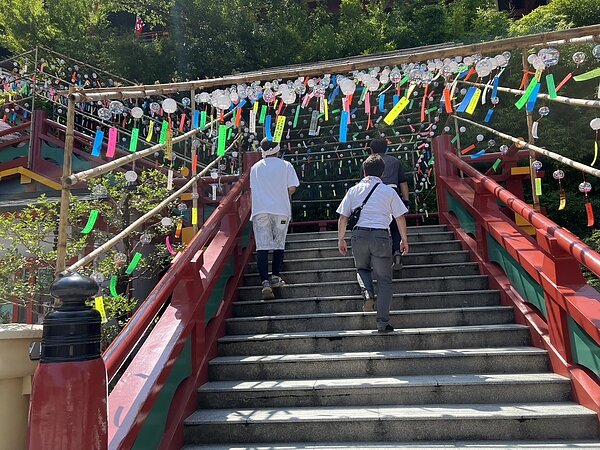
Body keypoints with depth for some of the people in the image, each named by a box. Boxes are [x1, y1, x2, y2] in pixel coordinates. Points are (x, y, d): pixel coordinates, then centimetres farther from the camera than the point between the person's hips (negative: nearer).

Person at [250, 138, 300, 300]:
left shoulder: (255, 168, 12)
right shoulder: (285, 165, 4)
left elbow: (253, 189, 17)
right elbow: (292, 188, -1)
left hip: (260, 210, 1)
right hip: (281, 209, -1)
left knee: (262, 247, -4)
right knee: (279, 244, 14)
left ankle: (265, 282, -14)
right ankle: (275, 277, 18)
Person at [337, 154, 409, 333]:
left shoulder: (353, 190, 9)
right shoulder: (389, 191, 6)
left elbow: (342, 218, 7)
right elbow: (400, 218, 6)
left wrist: (341, 239, 16)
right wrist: (404, 240, 16)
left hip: (359, 234, 2)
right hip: (381, 235, -1)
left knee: (362, 268, 27)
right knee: (384, 279, 7)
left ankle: (367, 293, -2)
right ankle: (383, 323, 8)